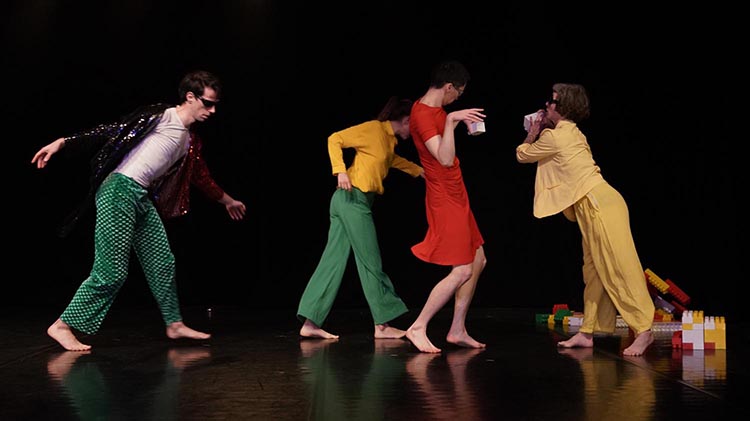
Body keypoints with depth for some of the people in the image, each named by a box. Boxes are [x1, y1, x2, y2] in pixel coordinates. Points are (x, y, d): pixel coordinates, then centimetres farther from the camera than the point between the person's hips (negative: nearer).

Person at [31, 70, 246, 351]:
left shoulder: (191, 141, 18)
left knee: (162, 263, 11)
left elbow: (201, 177, 32)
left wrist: (227, 201, 44)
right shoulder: (161, 115, -6)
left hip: (143, 200, 8)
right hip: (119, 191, -8)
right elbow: (112, 130, -9)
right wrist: (62, 142, -15)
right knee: (112, 271, -11)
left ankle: (175, 324, 24)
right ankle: (62, 326, -2)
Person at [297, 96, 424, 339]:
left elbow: (395, 161, 43)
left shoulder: (389, 140, 20)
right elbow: (335, 139, -10)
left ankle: (310, 323, 2)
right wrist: (340, 171, -21)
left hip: (355, 201, 9)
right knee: (370, 263, -3)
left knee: (333, 261, 4)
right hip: (353, 198, -9)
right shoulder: (373, 129, -6)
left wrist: (422, 171, 47)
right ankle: (382, 325, 3)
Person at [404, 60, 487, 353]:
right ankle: (418, 328, -1)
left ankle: (457, 330, 17)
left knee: (478, 261, 12)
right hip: (445, 199, -10)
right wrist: (450, 121, -37)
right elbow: (445, 158, -32)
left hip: (455, 197, 10)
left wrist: (458, 121, 23)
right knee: (462, 271, -10)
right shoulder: (424, 115, -19)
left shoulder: (435, 109, 12)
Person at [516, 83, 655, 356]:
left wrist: (532, 135, 22)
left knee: (618, 269, -9)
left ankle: (643, 330, -6)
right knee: (594, 271, 10)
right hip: (592, 207, 10)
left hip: (600, 204, -10)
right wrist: (539, 132, 25)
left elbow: (522, 154, 5)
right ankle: (587, 333, 15)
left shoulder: (555, 136, -9)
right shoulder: (571, 133, 19)